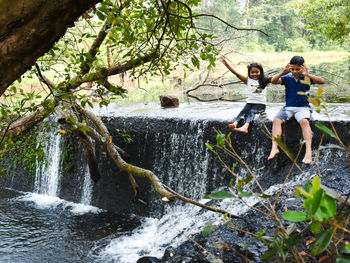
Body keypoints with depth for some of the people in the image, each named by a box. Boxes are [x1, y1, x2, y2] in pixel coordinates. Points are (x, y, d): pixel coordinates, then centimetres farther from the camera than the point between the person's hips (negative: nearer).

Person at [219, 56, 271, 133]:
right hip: (250, 102, 3)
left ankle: (245, 126, -55)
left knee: (251, 111, -30)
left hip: (261, 104, -3)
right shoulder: (248, 80, 8)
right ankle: (235, 123, -50)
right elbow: (236, 73, 0)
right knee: (243, 111, -26)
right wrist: (226, 64, -8)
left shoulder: (264, 81, 5)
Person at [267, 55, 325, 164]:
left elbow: (322, 81, -12)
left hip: (303, 107, -2)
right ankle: (274, 148, -31)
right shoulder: (287, 78, 7)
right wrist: (283, 72, -23)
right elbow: (273, 81, -6)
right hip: (288, 107, 2)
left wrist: (308, 75, -25)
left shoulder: (307, 77, 3)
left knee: (304, 121, -33)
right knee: (276, 120, -25)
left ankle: (308, 151, -39)